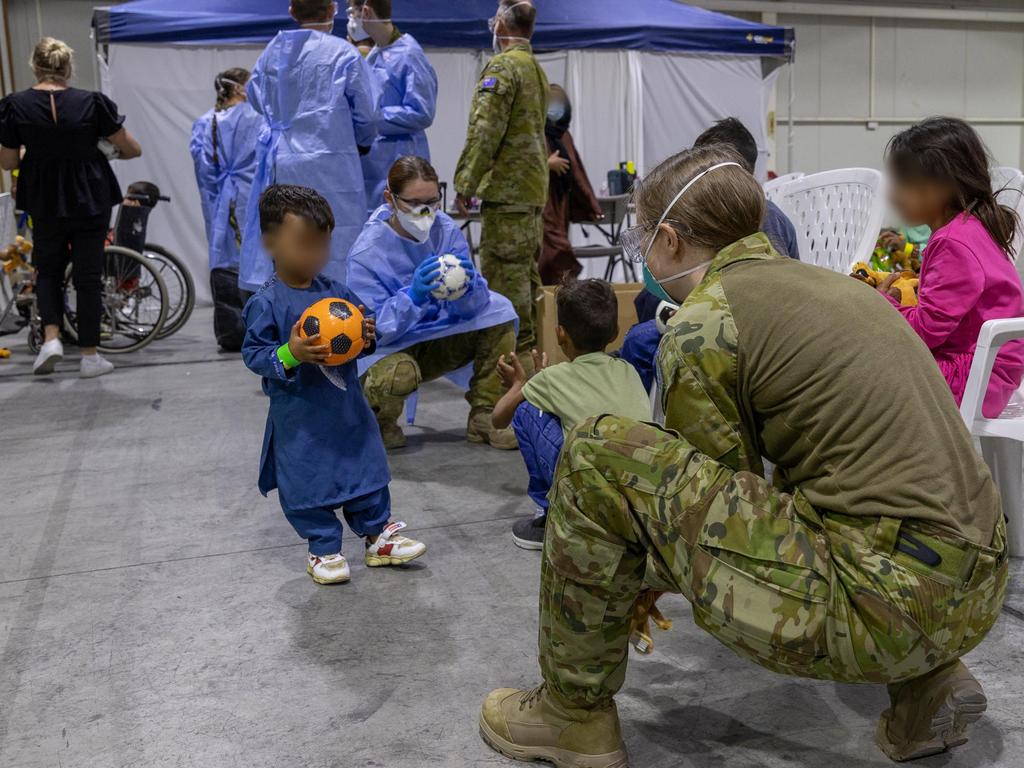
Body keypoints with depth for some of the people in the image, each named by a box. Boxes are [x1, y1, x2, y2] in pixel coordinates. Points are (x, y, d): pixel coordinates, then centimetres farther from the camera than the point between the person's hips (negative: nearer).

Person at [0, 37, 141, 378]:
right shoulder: (92, 102, -10)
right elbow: (133, 149, -3)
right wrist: (113, 152, 18)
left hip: (45, 202, 1)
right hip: (91, 200, -1)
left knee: (48, 269, 20)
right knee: (88, 275, 6)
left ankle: (51, 338, 2)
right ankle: (90, 356, 10)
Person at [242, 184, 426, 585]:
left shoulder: (336, 291, 2)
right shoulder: (265, 303, -13)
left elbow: (359, 328, 13)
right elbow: (253, 353, -12)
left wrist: (367, 336, -10)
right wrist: (290, 354, -28)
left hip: (346, 405, 5)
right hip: (298, 415, -5)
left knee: (366, 468, 13)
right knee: (307, 483, 5)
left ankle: (379, 536, 27)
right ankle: (324, 550, 21)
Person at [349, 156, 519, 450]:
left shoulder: (447, 230, -9)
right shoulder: (366, 253, -21)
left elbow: (472, 307, -11)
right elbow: (372, 329, -24)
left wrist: (467, 287, -35)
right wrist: (413, 296, -41)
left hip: (439, 341, 5)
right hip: (388, 348, -5)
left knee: (499, 310, -14)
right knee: (399, 373, -38)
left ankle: (484, 418, -3)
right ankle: (378, 421, 1)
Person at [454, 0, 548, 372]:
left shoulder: (502, 66, -10)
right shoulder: (537, 69, 20)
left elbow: (485, 131, -18)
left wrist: (465, 183, -16)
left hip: (506, 187, -10)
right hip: (533, 187, 10)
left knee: (505, 272, -7)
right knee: (526, 271, 14)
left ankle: (516, 352, -5)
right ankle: (529, 349, 21)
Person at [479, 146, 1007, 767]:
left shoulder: (703, 323, -8)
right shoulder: (826, 282, 17)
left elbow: (717, 497, 1)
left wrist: (650, 581, 21)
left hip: (881, 606, -9)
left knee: (596, 455, -7)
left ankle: (576, 715, 10)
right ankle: (926, 680, 19)